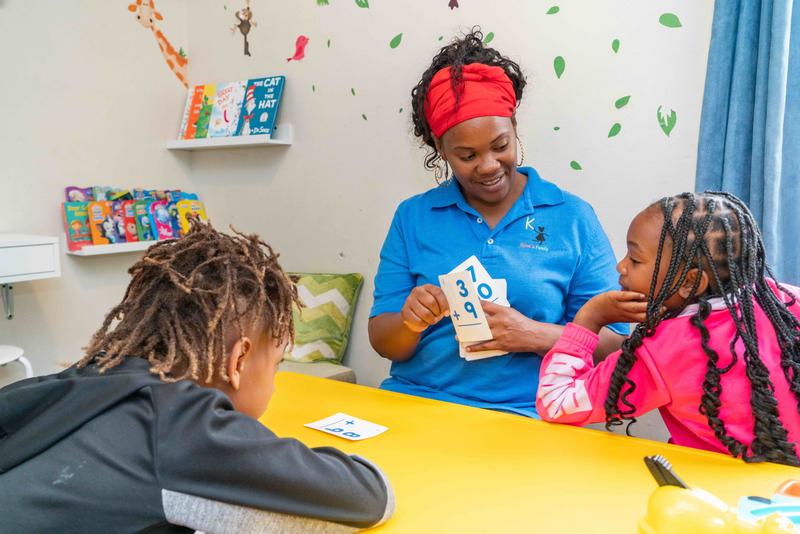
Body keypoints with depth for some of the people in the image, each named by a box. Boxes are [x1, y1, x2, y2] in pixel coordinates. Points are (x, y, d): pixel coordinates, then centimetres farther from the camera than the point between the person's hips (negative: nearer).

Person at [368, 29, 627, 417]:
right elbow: (383, 342, 6)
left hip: (521, 412, -1)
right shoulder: (412, 217, 6)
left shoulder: (572, 217, 3)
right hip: (412, 399, 2)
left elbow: (613, 337, 3)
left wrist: (534, 335, -14)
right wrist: (409, 322, -16)